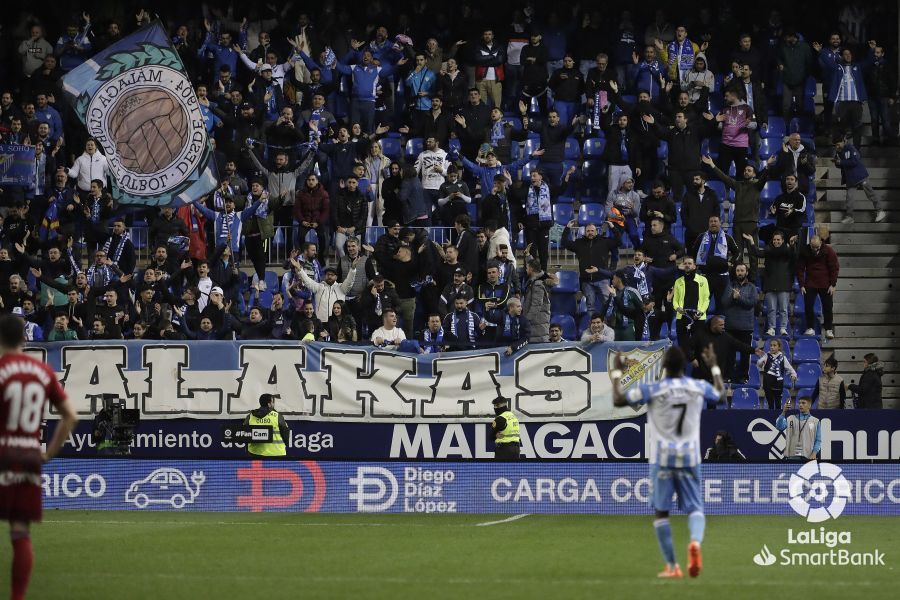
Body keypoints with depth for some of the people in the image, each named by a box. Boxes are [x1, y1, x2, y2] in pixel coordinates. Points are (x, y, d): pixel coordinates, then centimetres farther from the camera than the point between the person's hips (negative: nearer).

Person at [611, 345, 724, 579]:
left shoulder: (651, 390, -8)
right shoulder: (699, 387, 3)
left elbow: (618, 400, -5)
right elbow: (720, 393, 25)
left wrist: (616, 372, 8)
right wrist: (714, 367, 38)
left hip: (662, 458, -2)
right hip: (690, 458, 2)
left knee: (661, 511, 9)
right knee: (695, 508, 6)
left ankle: (672, 566, 7)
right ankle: (696, 541, -28)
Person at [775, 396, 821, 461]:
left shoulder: (815, 421, 9)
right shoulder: (791, 419, 10)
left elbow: (818, 440, 7)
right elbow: (780, 426, -6)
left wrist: (814, 453, -8)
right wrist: (784, 412, -19)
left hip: (807, 456, 0)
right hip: (792, 456, 0)